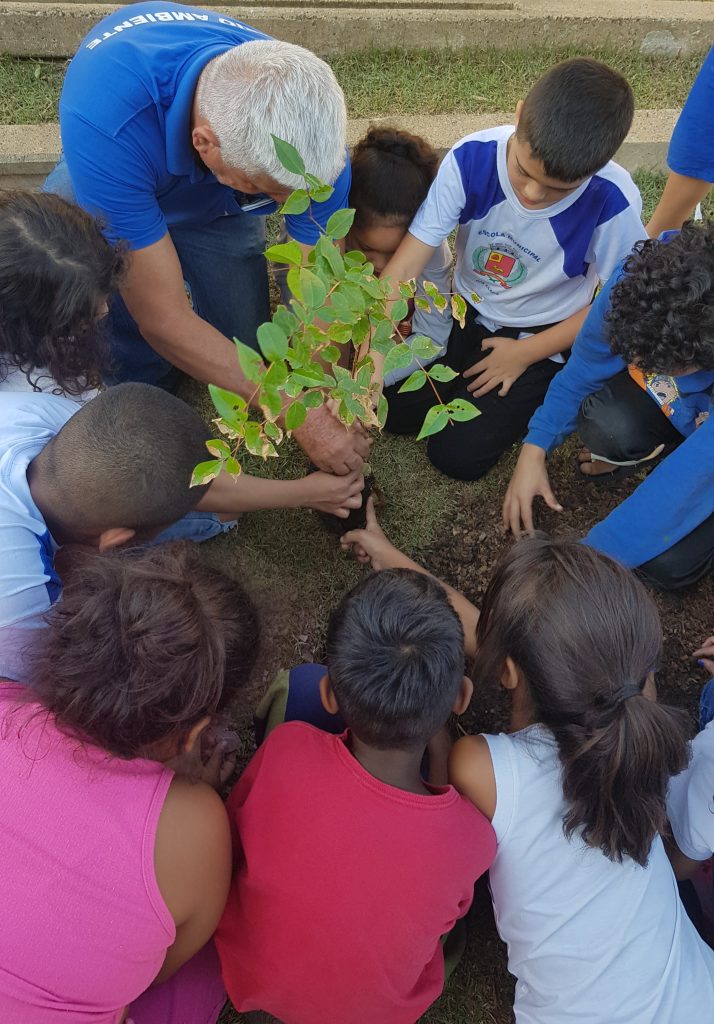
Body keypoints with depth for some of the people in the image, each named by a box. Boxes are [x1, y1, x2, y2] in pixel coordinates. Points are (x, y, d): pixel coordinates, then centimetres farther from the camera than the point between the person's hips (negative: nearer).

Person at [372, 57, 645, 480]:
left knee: (457, 454, -10)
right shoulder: (470, 159, -24)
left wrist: (526, 354, -13)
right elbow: (402, 269, -26)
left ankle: (535, 396, 16)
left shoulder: (613, 202, -26)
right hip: (466, 311, 3)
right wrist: (372, 358, -37)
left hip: (542, 335, -2)